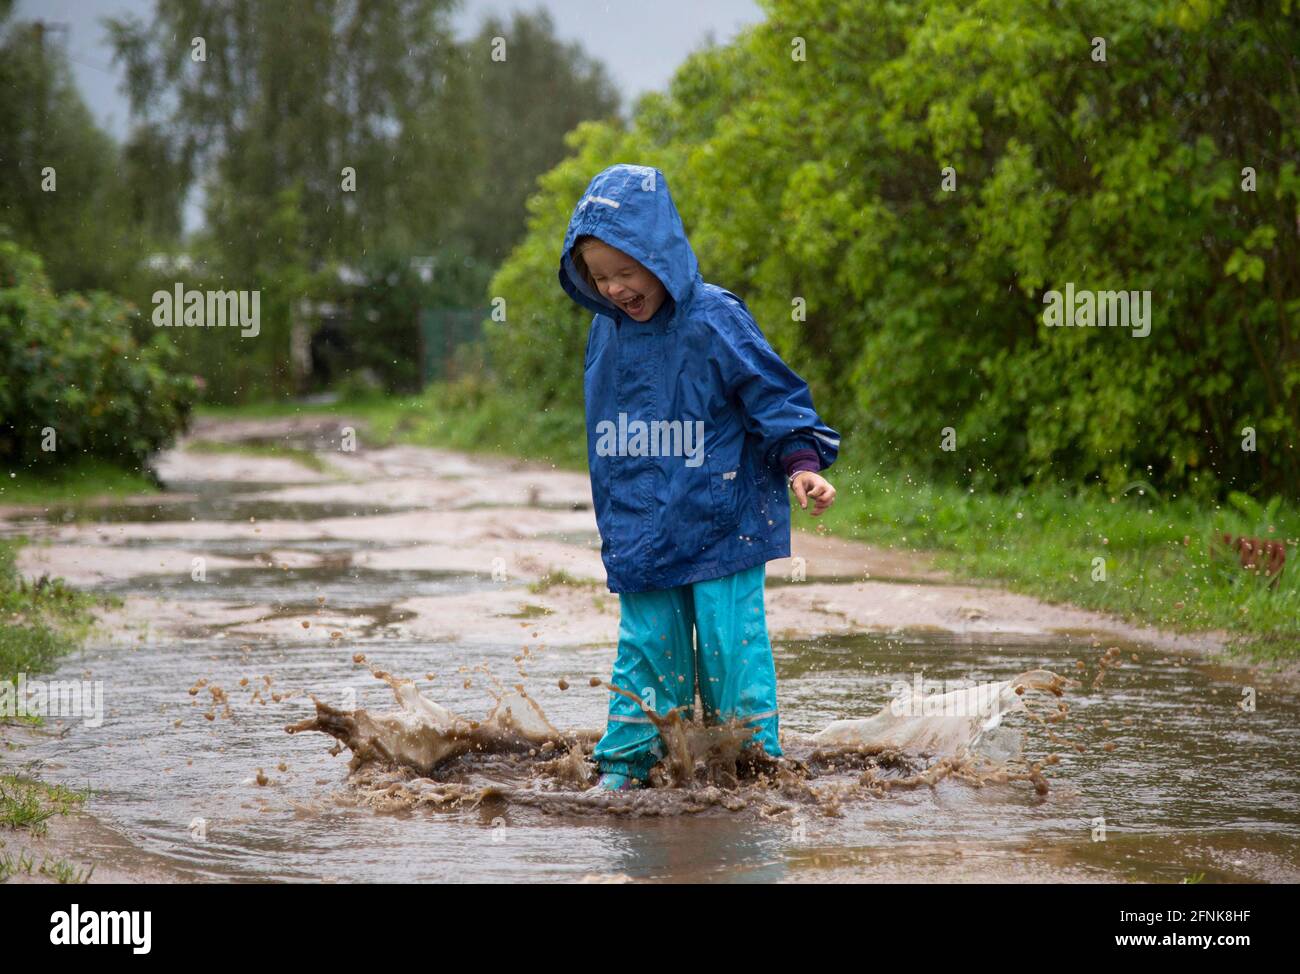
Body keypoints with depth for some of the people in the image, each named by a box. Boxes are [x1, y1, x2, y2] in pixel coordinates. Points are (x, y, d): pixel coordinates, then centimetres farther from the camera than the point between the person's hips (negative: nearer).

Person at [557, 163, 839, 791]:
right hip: (639, 531, 5)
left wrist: (800, 464, -20)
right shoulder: (606, 331, 5)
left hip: (723, 525, -4)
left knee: (731, 647, -2)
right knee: (646, 646, 7)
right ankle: (624, 764, 11)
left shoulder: (715, 321, -13)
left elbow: (776, 399, -7)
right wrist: (616, 520, 21)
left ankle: (754, 762, 8)